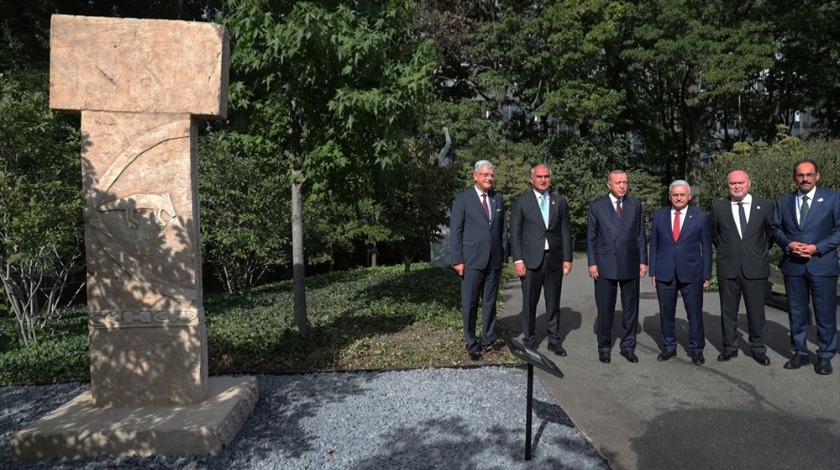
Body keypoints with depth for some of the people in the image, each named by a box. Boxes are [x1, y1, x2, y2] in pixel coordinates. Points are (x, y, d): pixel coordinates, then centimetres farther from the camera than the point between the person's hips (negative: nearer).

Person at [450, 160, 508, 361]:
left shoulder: (498, 199, 11)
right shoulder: (463, 199, -3)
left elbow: (503, 229, 13)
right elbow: (455, 231, -5)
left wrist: (504, 255, 8)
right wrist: (457, 260, -9)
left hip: (494, 261, 4)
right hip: (472, 261, -4)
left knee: (490, 302, 11)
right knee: (470, 304, 3)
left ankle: (488, 340, 22)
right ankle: (472, 344, 14)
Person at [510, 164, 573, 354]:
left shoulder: (560, 201, 9)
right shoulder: (521, 202, 1)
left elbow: (565, 231, 8)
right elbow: (515, 233, -1)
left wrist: (567, 258, 3)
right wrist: (518, 260, -8)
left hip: (554, 259, 3)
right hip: (531, 259, -2)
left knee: (553, 302, 10)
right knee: (529, 303, 4)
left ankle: (554, 340, 22)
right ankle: (529, 341, 16)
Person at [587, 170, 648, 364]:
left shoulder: (635, 204, 6)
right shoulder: (597, 206, 1)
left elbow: (640, 235, 7)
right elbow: (591, 237, 2)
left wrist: (643, 261, 2)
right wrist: (592, 263, -4)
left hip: (630, 264, 2)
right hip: (605, 265, -2)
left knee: (631, 308, 9)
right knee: (605, 309, 5)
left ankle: (628, 346, 22)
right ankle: (604, 347, 18)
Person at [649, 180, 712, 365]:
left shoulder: (701, 217, 0)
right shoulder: (659, 216, 5)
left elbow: (706, 247, 2)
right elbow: (654, 245, 7)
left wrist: (706, 275, -1)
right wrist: (653, 271, 3)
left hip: (691, 273, -2)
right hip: (664, 273, 2)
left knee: (695, 314, 5)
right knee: (666, 313, 10)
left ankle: (696, 349, 19)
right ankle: (669, 346, 23)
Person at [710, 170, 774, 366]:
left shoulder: (765, 205, 0)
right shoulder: (718, 207, 2)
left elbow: (772, 232, 12)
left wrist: (762, 252, 14)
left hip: (755, 268, -1)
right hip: (728, 268, 1)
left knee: (756, 311, 6)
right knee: (728, 311, 9)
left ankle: (758, 348, 21)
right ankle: (730, 347, 21)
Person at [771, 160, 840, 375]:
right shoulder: (783, 201, 8)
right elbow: (776, 229, 10)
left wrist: (817, 248, -15)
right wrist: (788, 244, -9)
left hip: (822, 264, -3)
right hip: (793, 265, 3)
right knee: (796, 313, 11)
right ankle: (801, 353, 23)